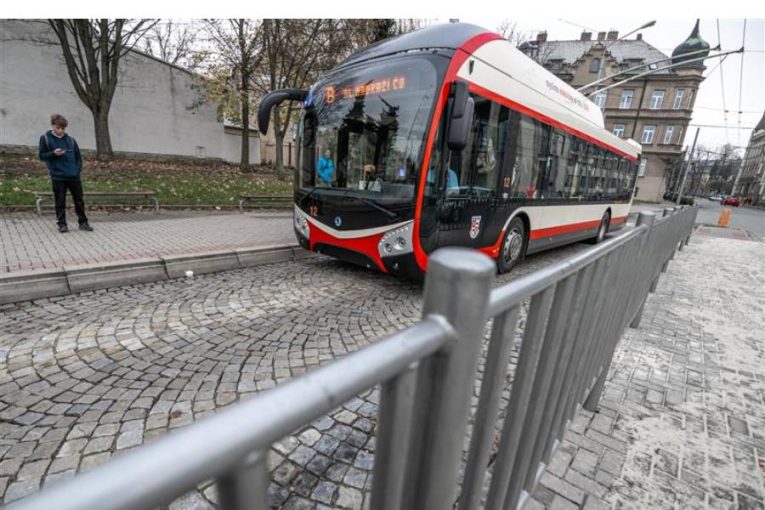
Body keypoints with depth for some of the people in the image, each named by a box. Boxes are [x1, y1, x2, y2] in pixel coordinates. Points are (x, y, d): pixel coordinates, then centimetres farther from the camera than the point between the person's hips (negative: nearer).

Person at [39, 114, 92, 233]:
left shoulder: (71, 140, 9)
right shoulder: (45, 138, 4)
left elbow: (78, 156, 13)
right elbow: (42, 156, 4)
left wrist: (78, 169, 0)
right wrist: (54, 153, -15)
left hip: (74, 176, 2)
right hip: (58, 176, -2)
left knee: (79, 200, 5)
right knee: (60, 201, 2)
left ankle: (83, 222, 13)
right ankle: (61, 224, 10)